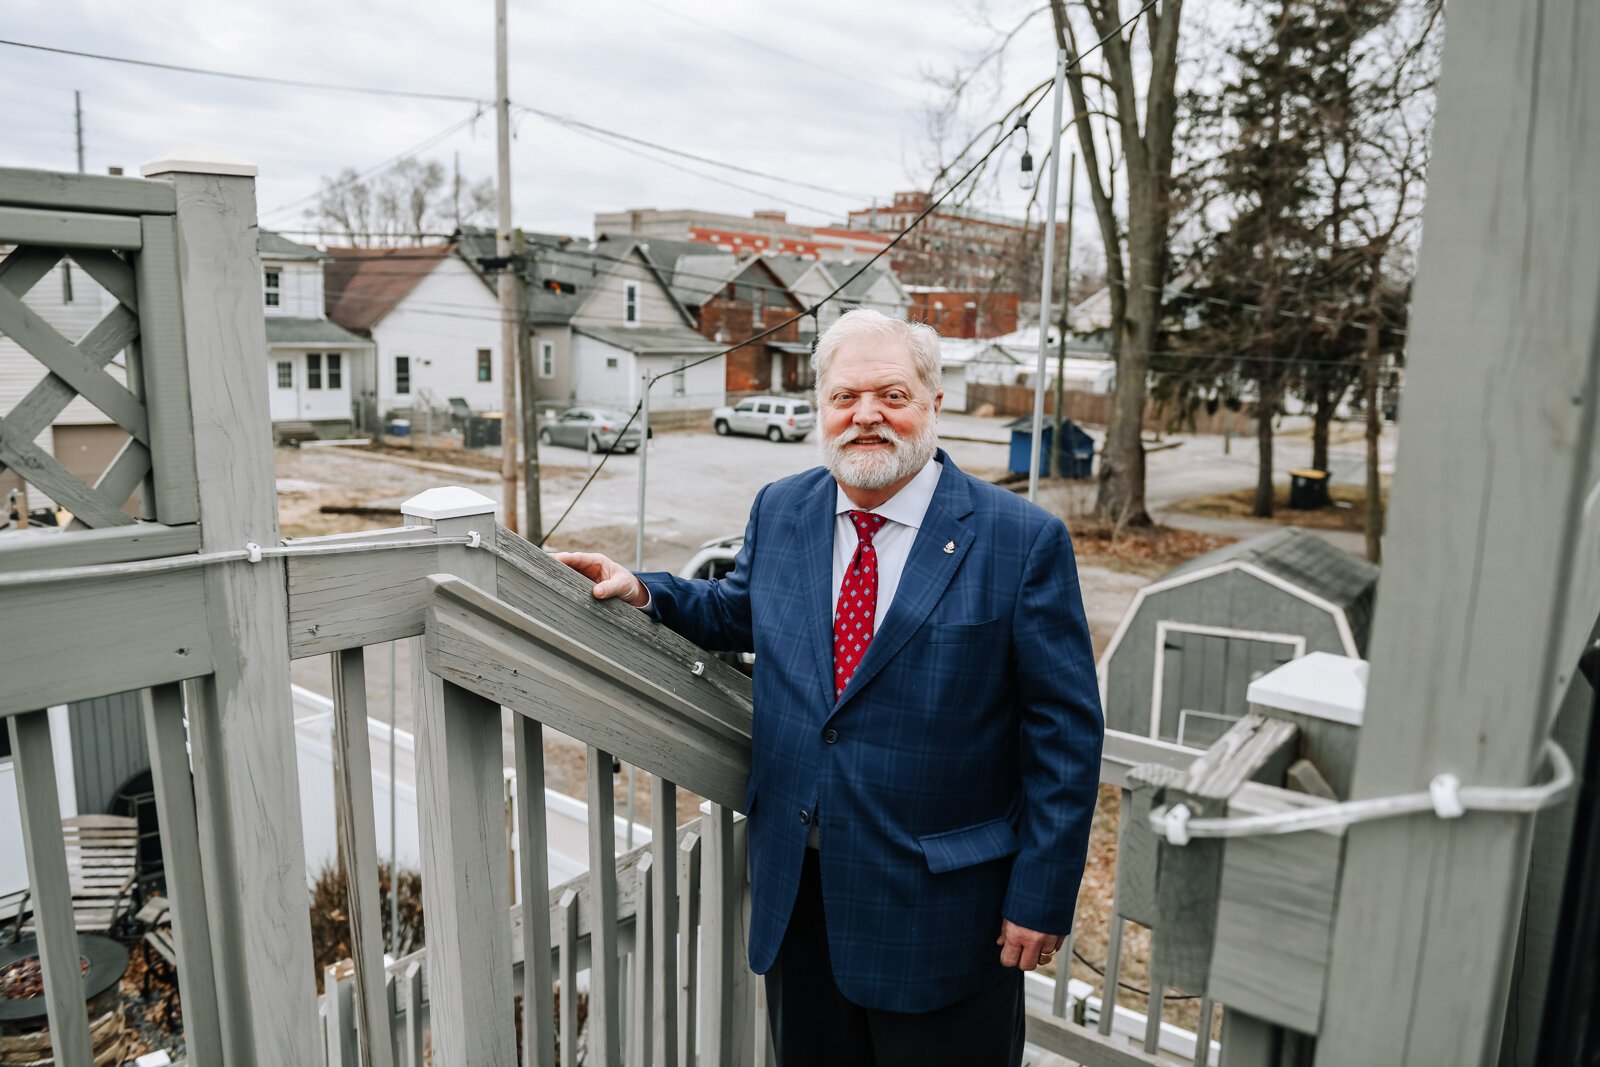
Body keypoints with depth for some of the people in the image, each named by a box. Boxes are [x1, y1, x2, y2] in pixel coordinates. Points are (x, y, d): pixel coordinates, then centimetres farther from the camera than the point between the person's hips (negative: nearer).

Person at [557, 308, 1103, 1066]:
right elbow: (739, 611, 19)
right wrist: (642, 591, 2)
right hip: (796, 888, 5)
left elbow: (1064, 733, -11)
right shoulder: (779, 510, 1)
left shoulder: (1023, 541, -14)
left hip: (940, 899, -4)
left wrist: (1042, 896, -11)